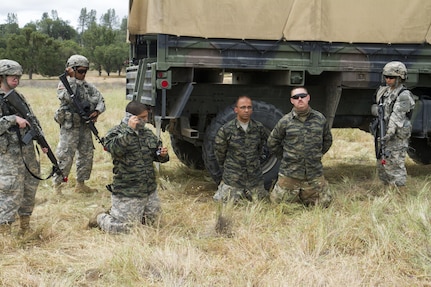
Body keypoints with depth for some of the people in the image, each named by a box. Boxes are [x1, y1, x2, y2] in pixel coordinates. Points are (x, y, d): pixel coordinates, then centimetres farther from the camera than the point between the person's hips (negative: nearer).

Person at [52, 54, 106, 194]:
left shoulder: (88, 86, 11)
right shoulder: (64, 84, -4)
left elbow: (100, 100, 8)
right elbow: (68, 97, -23)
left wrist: (97, 111, -12)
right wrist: (72, 80, -17)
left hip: (85, 126, 6)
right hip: (69, 127, -6)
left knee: (87, 155, 11)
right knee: (65, 157, -6)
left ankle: (81, 184, 23)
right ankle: (57, 184, 6)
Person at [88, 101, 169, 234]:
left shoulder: (148, 133, 9)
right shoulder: (115, 133, -9)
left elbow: (156, 154, 20)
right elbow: (115, 149, -30)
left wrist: (163, 155, -3)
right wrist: (129, 129, -30)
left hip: (150, 191, 7)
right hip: (127, 192, -7)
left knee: (151, 220, 19)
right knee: (121, 228, -7)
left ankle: (116, 212, 36)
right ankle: (100, 218, 25)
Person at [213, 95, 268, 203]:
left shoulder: (259, 128, -3)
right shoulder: (226, 130, -12)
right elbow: (219, 153, 1)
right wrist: (225, 169, 11)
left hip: (254, 177, 3)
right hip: (233, 179, -3)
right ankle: (223, 188, 31)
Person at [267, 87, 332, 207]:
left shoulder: (320, 119, 3)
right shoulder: (285, 121, -4)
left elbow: (327, 140, 18)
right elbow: (272, 143, 7)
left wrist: (317, 155, 14)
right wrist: (286, 157, 7)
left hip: (314, 173, 2)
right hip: (290, 173, -1)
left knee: (323, 203, 9)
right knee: (278, 202, 4)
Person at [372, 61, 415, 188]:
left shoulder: (403, 95, -13)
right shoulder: (385, 91, 11)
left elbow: (397, 117, -22)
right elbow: (378, 110, 21)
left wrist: (389, 134, -28)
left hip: (397, 136, -8)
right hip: (383, 134, 8)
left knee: (395, 166, -8)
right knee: (382, 165, 14)